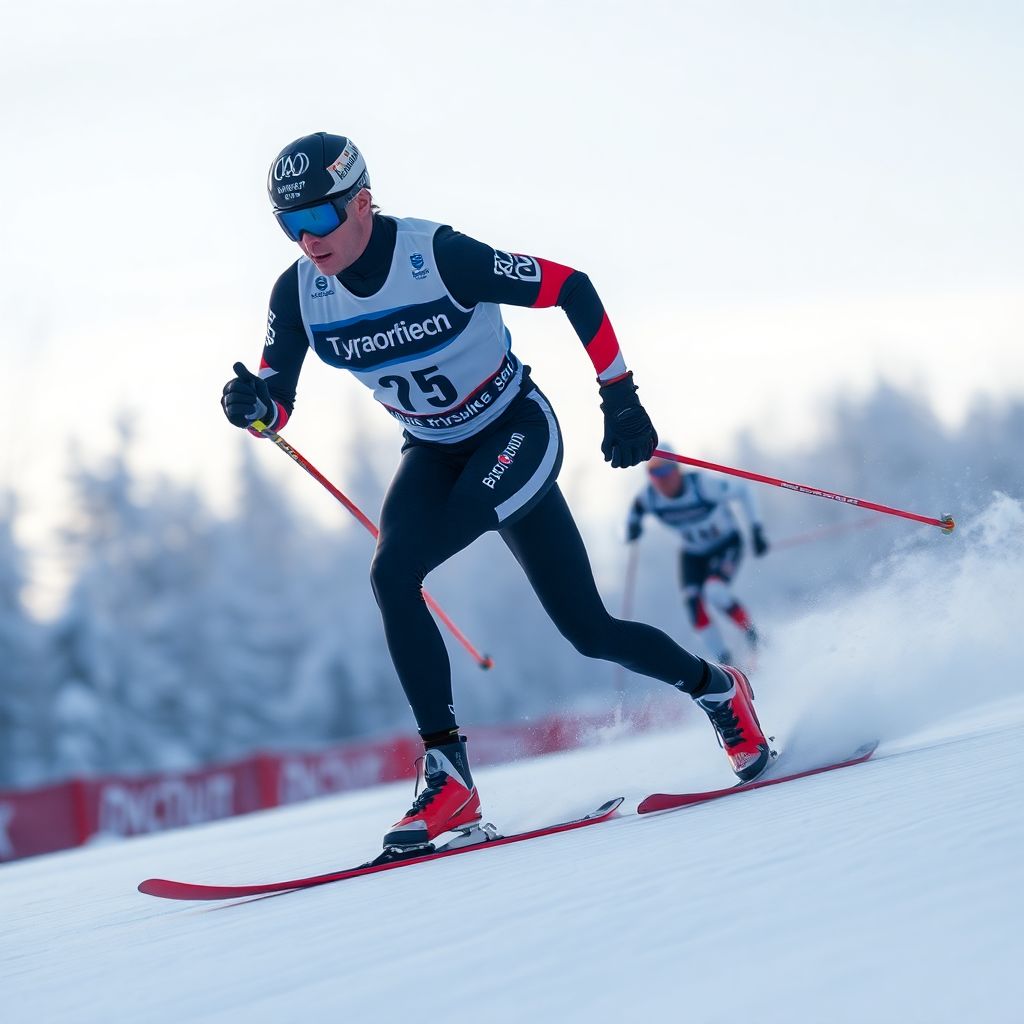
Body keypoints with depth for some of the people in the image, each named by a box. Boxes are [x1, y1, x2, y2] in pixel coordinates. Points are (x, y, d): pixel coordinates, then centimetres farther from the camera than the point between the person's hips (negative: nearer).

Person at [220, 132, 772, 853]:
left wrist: (621, 397, -17)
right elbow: (278, 402, -6)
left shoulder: (440, 256, -26)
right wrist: (252, 403, -31)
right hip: (434, 454, 6)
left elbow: (572, 288, -18)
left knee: (394, 570, -26)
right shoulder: (299, 293, -10)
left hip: (517, 433, -6)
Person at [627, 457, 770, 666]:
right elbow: (637, 506, 9)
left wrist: (757, 529, -17)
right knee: (693, 602, -16)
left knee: (714, 592, -28)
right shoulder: (650, 497, -16)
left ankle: (753, 636, -5)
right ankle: (725, 662, -6)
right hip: (693, 554, 5)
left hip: (727, 545, -5)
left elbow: (743, 491, -16)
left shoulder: (703, 484, -29)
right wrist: (633, 523, -12)